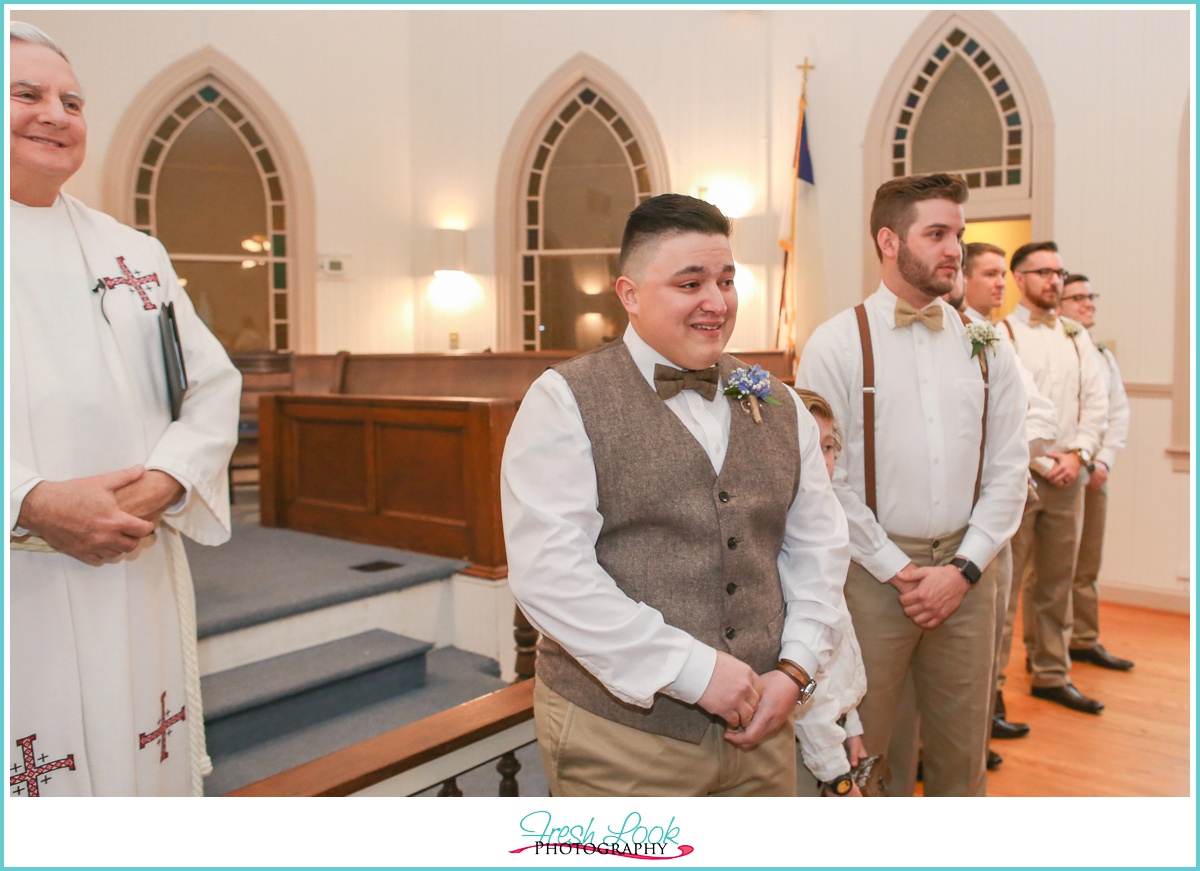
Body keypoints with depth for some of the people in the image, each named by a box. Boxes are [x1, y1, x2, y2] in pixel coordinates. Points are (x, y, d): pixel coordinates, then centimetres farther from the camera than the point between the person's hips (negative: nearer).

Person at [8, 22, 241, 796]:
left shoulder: (136, 255, 14)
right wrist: (34, 503, -21)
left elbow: (214, 386, 8)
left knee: (140, 766, 11)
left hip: (134, 583, 4)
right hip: (19, 598, -3)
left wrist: (155, 490, -9)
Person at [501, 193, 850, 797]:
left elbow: (818, 545, 11)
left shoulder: (777, 406, 9)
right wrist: (694, 669, -18)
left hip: (758, 724, 5)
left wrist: (795, 668, -2)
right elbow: (548, 572, -18)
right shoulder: (565, 401, -9)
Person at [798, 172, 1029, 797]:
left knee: (961, 748, 16)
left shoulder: (985, 347, 7)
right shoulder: (838, 344, -6)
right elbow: (824, 478, -9)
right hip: (873, 570, -4)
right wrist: (898, 570, -9)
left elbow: (1008, 467, 6)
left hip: (965, 572, 4)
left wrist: (963, 568, -4)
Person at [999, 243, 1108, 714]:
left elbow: (1096, 402, 10)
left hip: (1068, 477, 6)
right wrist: (1042, 463, -11)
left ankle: (1052, 675, 25)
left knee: (1056, 582, 13)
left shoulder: (1076, 337, 14)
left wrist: (1078, 455, -4)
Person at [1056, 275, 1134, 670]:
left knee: (1086, 564, 13)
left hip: (1094, 473, 7)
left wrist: (1104, 460, -1)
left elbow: (1119, 413, 13)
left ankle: (1084, 641, 23)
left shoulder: (1103, 357, 15)